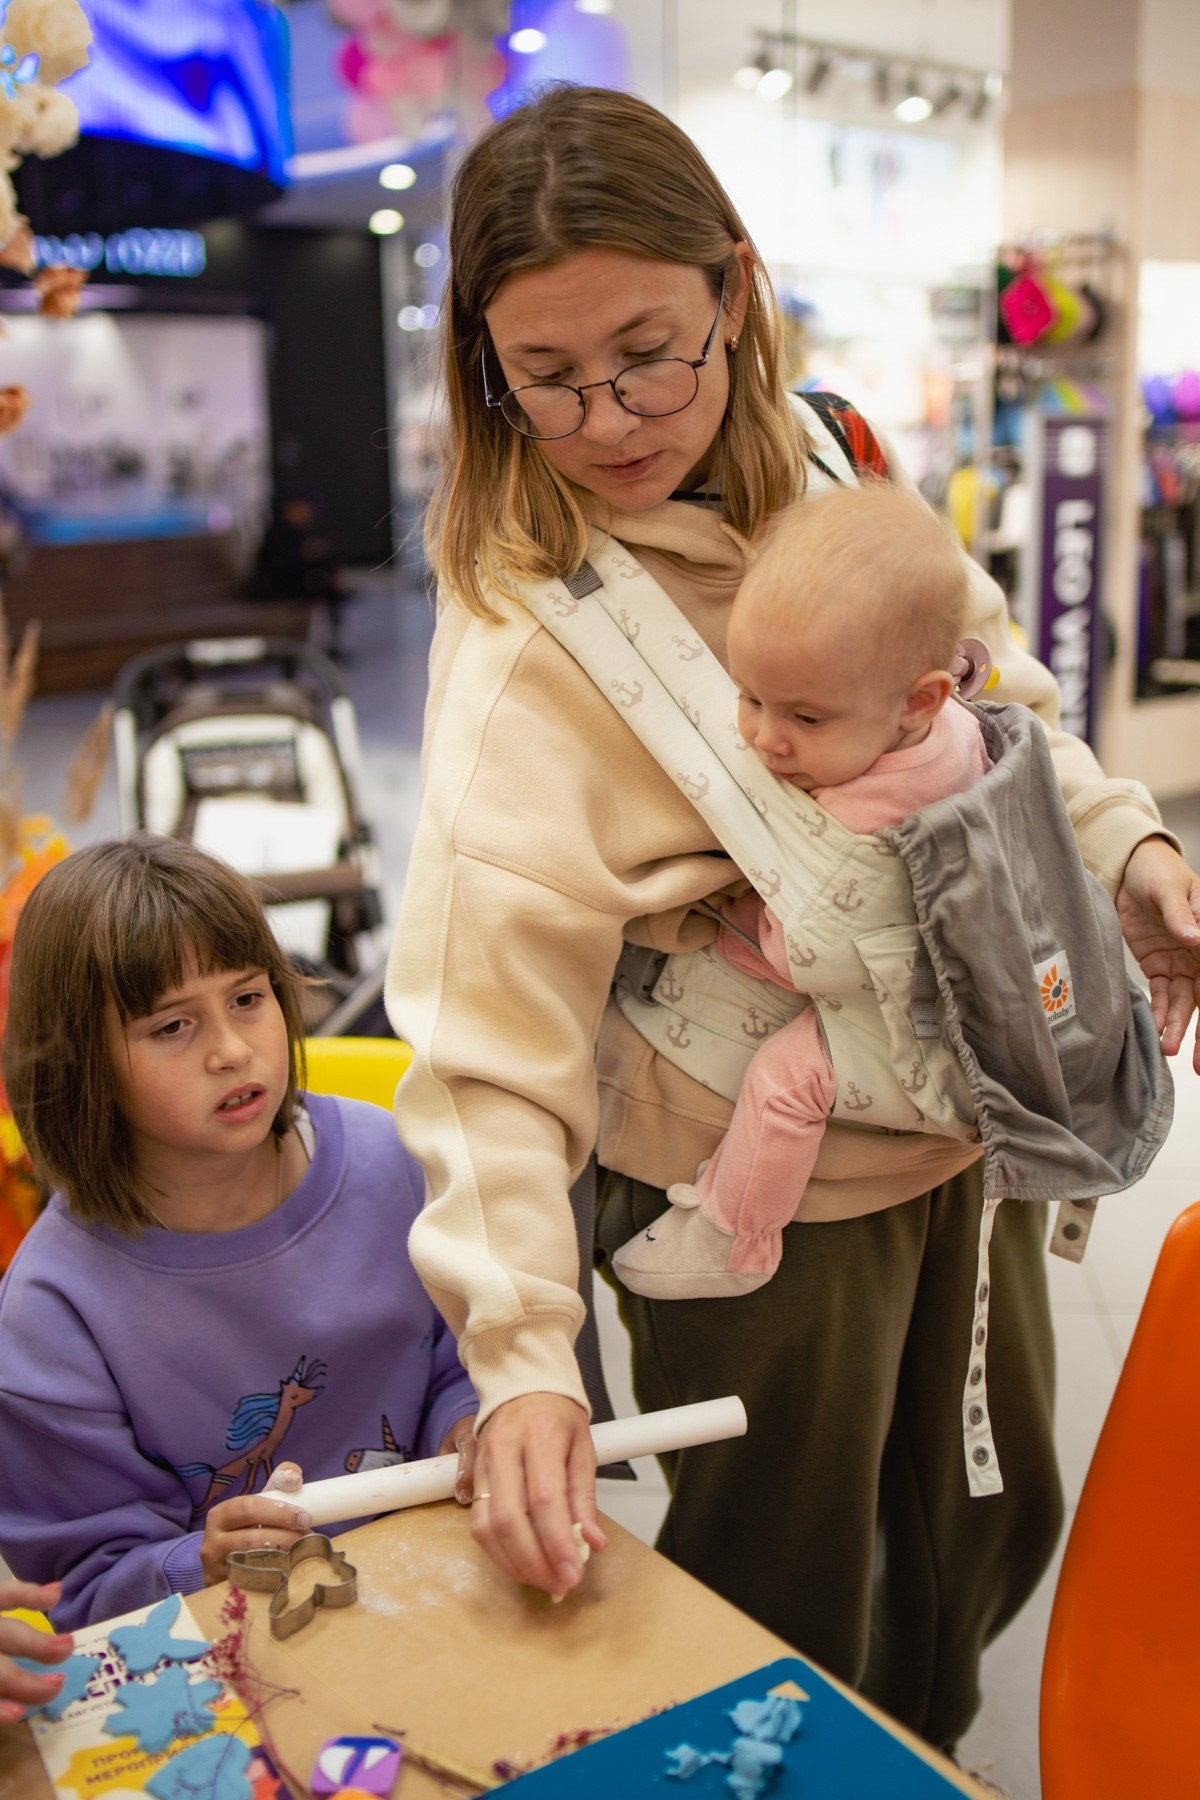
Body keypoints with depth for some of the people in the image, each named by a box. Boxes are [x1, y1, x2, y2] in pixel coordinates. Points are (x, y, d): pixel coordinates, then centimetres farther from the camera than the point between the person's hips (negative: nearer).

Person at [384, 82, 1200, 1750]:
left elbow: (995, 691, 10)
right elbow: (491, 1038, -26)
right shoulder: (526, 634, -24)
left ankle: (920, 1760, 57)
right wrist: (525, 1355, -33)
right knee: (783, 1620, 14)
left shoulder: (831, 467, -6)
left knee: (991, 1526, 27)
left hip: (961, 1126, 7)